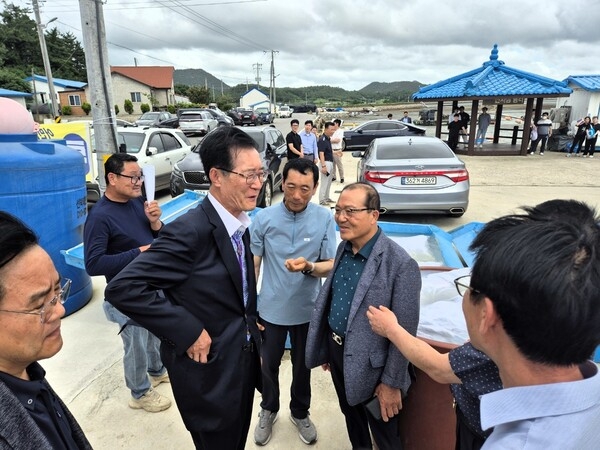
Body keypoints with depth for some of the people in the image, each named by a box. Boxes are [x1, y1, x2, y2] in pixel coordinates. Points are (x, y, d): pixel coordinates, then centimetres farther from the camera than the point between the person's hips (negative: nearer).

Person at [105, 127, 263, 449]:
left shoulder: (240, 224, 1)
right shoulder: (189, 231, -26)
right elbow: (122, 288, -29)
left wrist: (251, 321, 4)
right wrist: (187, 332, -26)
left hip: (243, 361, 8)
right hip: (209, 371, -7)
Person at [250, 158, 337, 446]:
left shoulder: (325, 219, -13)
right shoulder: (263, 218, -13)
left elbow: (331, 266, -9)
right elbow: (252, 266, -5)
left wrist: (309, 266, -31)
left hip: (307, 310, 0)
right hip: (271, 310, 0)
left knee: (302, 366, 21)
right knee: (268, 365, 20)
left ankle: (300, 412, 48)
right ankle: (268, 410, 49)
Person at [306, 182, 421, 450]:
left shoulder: (400, 264, -25)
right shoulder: (343, 249, -2)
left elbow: (404, 332, -19)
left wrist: (392, 383, -14)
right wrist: (328, 347, 15)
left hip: (370, 365, -6)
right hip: (337, 350, 6)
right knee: (351, 416, 28)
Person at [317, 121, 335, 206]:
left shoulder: (328, 139, 12)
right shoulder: (322, 140, -17)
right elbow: (321, 154, -24)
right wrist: (323, 166, -28)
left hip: (330, 162, 10)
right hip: (326, 162, -10)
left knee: (328, 182, 16)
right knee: (324, 182, -5)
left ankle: (326, 198, 26)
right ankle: (322, 200, 0)